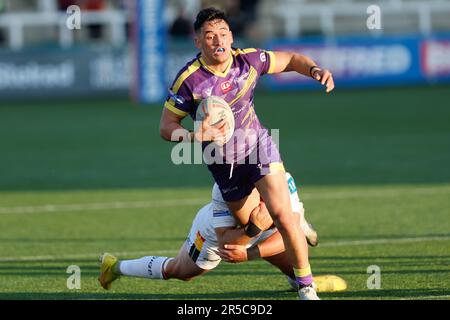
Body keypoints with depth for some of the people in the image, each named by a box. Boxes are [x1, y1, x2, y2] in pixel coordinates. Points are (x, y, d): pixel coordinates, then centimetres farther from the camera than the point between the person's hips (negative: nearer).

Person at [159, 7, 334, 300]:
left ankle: (307, 287, -7)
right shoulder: (189, 80, -21)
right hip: (223, 164, 0)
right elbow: (167, 126, -14)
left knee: (281, 214, -18)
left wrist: (315, 70, -16)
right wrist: (195, 135, -33)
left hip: (257, 145, 0)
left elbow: (290, 60, 5)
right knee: (252, 228, 9)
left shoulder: (249, 60, -14)